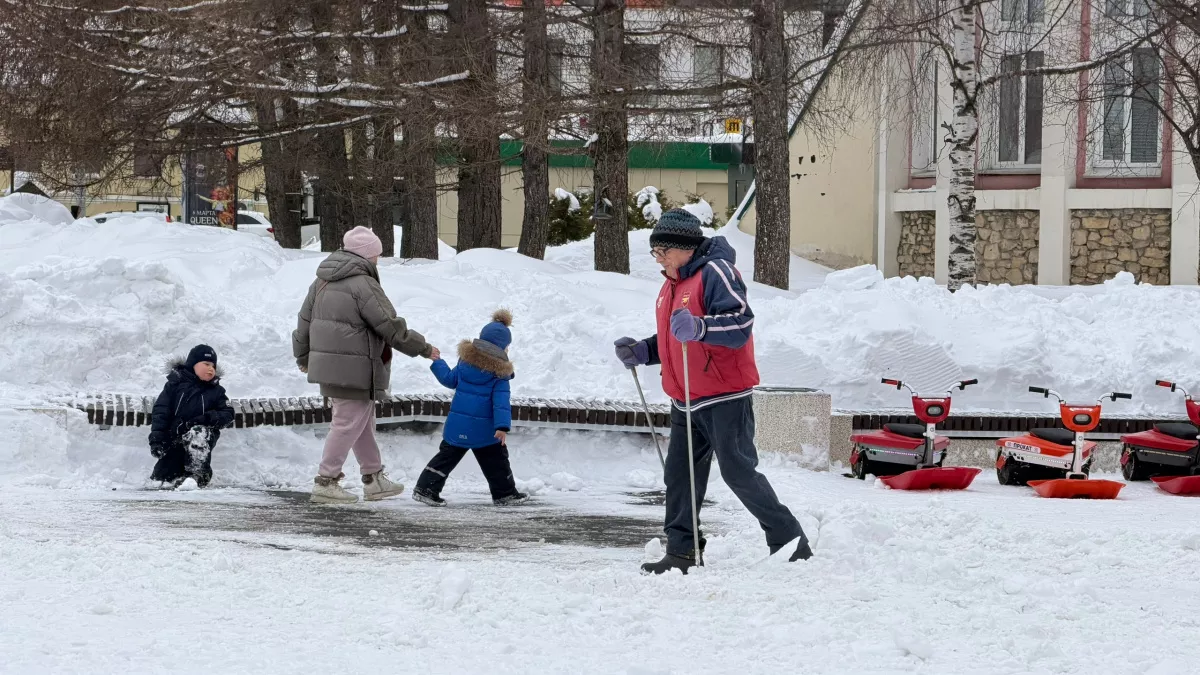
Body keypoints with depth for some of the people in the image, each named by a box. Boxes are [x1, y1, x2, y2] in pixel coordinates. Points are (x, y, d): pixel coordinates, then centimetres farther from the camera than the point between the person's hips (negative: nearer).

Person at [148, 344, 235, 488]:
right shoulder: (175, 384, 0)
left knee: (199, 433, -36)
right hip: (174, 440, 0)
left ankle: (198, 476, -29)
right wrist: (156, 439, -16)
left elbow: (228, 414, 0)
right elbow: (160, 412, -5)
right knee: (161, 478, -8)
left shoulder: (215, 391, 7)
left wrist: (207, 418, -19)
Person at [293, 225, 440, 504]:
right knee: (349, 423, -2)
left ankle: (374, 480, 25)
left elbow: (304, 322, 19)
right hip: (353, 370, -9)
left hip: (328, 366, 9)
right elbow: (391, 327, -14)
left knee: (363, 421, 18)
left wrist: (303, 357, 32)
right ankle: (326, 482, -1)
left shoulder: (322, 282, 12)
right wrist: (424, 349, -3)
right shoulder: (363, 285, -16)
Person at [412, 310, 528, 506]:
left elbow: (449, 379, 15)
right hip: (484, 429, -4)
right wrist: (502, 426, -19)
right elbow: (501, 401, -16)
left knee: (447, 457, 8)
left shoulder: (466, 361, 3)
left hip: (457, 426, 4)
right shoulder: (499, 373, -9)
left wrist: (436, 362, 31)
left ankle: (426, 488, 2)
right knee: (496, 459, 11)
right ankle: (505, 493, 18)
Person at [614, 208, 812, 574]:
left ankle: (791, 542, -1)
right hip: (686, 400, 9)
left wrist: (700, 327, -39)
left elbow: (742, 324, -25)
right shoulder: (671, 285, 16)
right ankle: (681, 552, 14)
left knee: (739, 472, -9)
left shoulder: (714, 273, -13)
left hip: (724, 397, -9)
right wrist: (642, 352, 10)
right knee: (679, 475, 7)